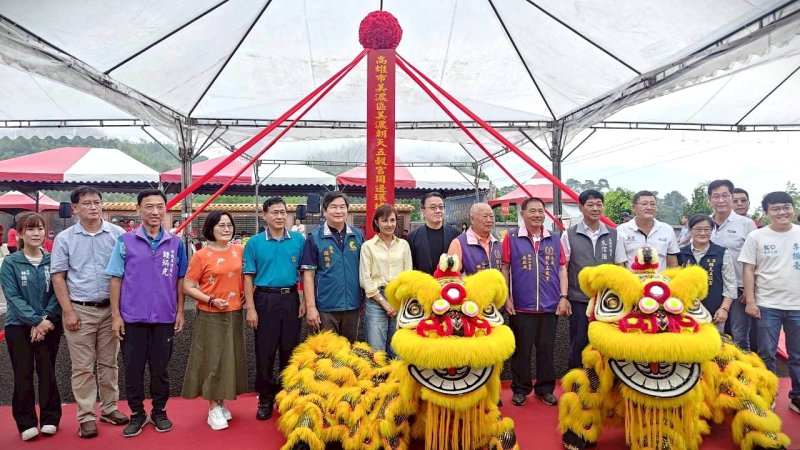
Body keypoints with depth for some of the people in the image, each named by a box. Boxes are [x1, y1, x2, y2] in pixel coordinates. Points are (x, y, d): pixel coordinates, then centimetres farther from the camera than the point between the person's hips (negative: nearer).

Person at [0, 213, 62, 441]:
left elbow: (57, 293, -1)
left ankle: (49, 419, 18)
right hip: (19, 326, -1)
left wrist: (46, 319, -15)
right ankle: (26, 422, 16)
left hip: (49, 326, 1)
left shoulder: (52, 260, 2)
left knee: (47, 372, 6)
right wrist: (35, 321, -18)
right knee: (23, 375, 4)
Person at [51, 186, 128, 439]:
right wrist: (68, 312, -5)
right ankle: (86, 416, 15)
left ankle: (109, 408, 24)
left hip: (110, 308, 1)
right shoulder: (64, 239, 0)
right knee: (83, 367, 5)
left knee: (109, 363, 12)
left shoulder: (117, 234, -1)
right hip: (80, 310, -1)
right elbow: (58, 277, 1)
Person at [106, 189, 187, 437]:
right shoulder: (125, 241, -2)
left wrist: (180, 312, 4)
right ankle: (137, 414, 26)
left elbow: (180, 280, 7)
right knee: (133, 369, 10)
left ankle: (159, 412, 28)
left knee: (160, 369, 12)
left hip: (164, 318, 1)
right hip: (132, 318, -1)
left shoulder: (176, 243, 2)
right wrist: (115, 315, -5)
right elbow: (116, 279, -1)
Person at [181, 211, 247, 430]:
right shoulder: (201, 255, -9)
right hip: (210, 316, -4)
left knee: (230, 358, 11)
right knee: (212, 360, 2)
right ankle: (213, 408, 15)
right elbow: (187, 287, -8)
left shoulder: (239, 251, 2)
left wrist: (246, 295, 3)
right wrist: (211, 300, -16)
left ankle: (222, 402, 28)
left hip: (234, 314, 4)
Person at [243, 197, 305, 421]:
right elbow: (248, 277, -1)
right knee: (265, 352, 5)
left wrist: (305, 301, 0)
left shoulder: (298, 240, 3)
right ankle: (265, 398, 20)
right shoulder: (255, 242, 0)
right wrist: (250, 308, -7)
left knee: (290, 350, 10)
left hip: (291, 299, 1)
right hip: (265, 299, -1)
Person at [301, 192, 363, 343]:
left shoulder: (358, 236, 4)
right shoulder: (315, 238, -5)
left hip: (352, 305, 3)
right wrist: (310, 307, -11)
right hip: (325, 307, -3)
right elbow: (308, 275, -6)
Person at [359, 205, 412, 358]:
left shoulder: (404, 245, 9)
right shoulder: (368, 246, 1)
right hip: (376, 299, -2)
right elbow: (365, 279, -3)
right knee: (376, 350, -1)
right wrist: (384, 302, -8)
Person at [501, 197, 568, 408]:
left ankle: (545, 388, 25)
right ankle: (520, 389, 21)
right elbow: (505, 269, -1)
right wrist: (506, 298, -5)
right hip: (521, 306, -2)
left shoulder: (554, 239, 8)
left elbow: (562, 268, 9)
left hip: (550, 306, 3)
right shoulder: (512, 238, -1)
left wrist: (563, 297, 1)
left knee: (546, 349, 11)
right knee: (521, 349, 8)